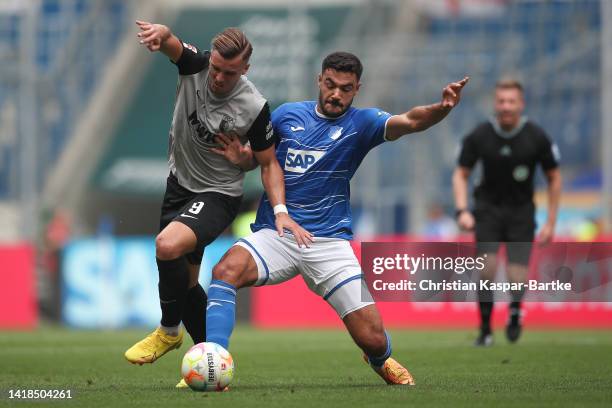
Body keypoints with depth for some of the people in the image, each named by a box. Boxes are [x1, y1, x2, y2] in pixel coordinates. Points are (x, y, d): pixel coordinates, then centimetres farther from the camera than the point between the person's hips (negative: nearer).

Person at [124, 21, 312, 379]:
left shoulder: (254, 107, -20)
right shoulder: (194, 66, -14)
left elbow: (269, 163, -7)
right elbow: (171, 44, -34)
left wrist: (280, 211, -21)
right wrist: (161, 33, -60)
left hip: (218, 195, -5)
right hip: (180, 184, 5)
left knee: (168, 245, -31)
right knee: (184, 281, 12)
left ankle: (169, 332, -10)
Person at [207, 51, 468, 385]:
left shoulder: (360, 123, 2)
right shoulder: (287, 115, 9)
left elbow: (408, 121, -16)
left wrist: (442, 108, -37)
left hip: (329, 241, -1)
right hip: (275, 233, 1)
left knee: (373, 340, -7)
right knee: (227, 269, -32)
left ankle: (380, 361, 32)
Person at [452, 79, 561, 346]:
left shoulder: (537, 138, -8)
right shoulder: (478, 136, -7)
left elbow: (554, 178, 3)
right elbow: (461, 174, 3)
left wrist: (551, 223, 1)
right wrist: (462, 210, -12)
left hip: (521, 211, 0)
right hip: (488, 207, 0)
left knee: (518, 277, -11)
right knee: (487, 265, -20)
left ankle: (515, 311, 24)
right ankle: (485, 329, -8)